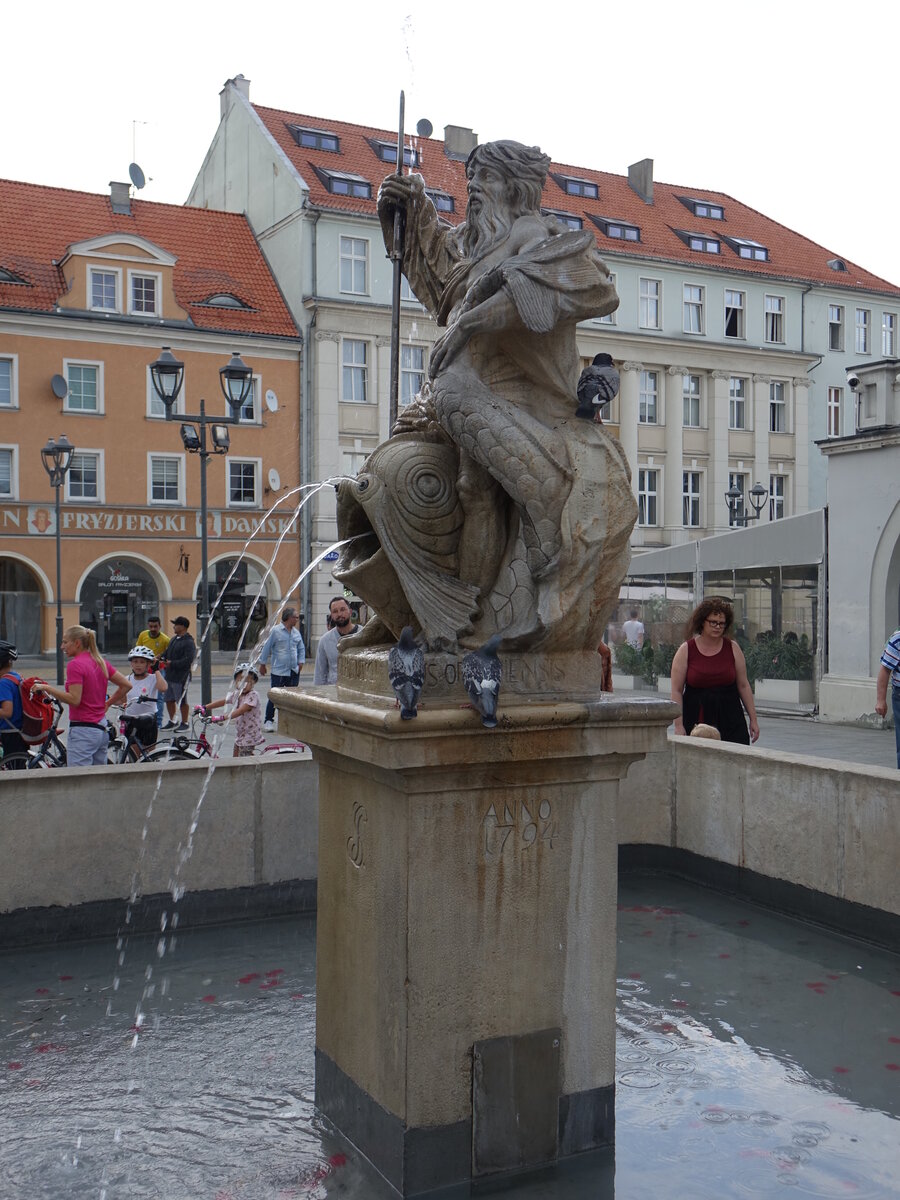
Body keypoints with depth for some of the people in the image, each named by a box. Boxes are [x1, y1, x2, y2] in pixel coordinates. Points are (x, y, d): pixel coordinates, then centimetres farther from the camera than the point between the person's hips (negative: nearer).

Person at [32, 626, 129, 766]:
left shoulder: (75, 664, -12)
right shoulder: (101, 662, 11)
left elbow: (74, 699, -19)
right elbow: (126, 685, 12)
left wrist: (46, 688, -14)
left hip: (82, 730, -8)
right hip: (102, 729, 9)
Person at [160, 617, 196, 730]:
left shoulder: (189, 642, -14)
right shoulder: (174, 639, 15)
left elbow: (188, 660, -22)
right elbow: (168, 653, 25)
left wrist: (172, 664, -20)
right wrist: (164, 660, 4)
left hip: (181, 677, -9)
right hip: (170, 675, 9)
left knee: (182, 701, 1)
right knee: (169, 699, 14)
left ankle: (184, 723, 12)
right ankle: (172, 721, 28)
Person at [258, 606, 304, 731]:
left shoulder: (296, 632, 10)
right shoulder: (276, 631, -7)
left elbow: (301, 648, 22)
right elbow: (267, 647, -2)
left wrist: (301, 662, 10)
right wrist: (263, 664, 2)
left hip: (294, 671, 6)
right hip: (278, 671, -5)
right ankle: (269, 721, 5)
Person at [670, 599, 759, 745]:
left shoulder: (733, 648, 6)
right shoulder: (686, 650, 0)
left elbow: (743, 686, 10)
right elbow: (676, 690, -3)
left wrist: (753, 719, 8)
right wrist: (678, 725, -9)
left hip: (730, 722, 1)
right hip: (696, 720, -1)